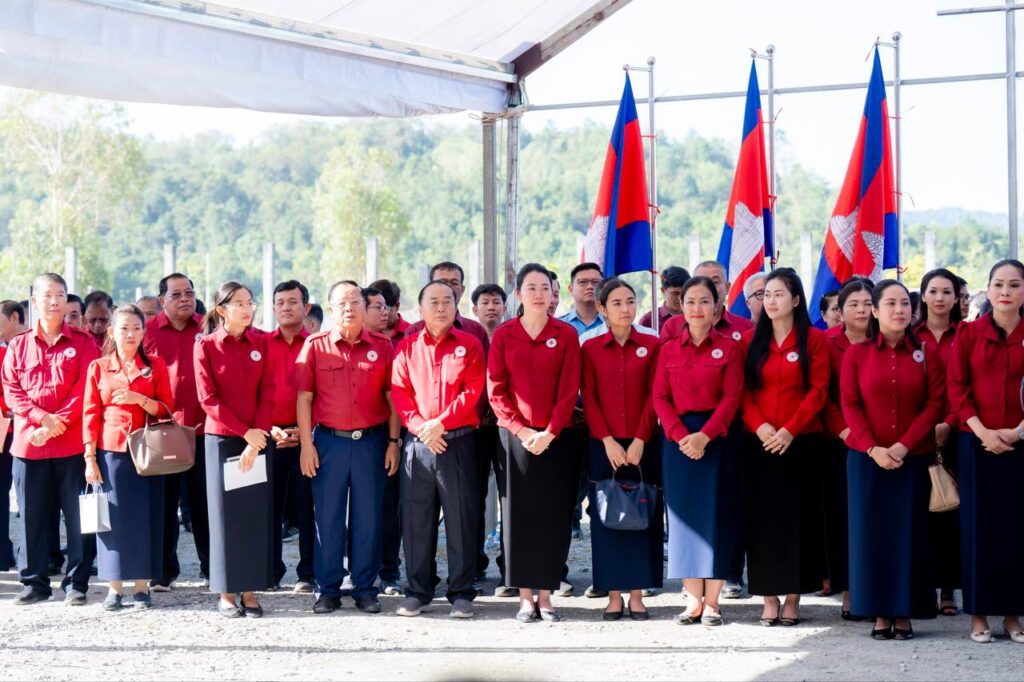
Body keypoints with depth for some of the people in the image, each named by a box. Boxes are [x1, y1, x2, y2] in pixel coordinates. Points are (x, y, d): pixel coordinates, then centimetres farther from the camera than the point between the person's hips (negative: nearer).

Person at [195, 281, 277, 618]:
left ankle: (249, 590, 10)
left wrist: (255, 441, -9)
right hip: (221, 439, -2)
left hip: (259, 440, 2)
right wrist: (244, 432, -13)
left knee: (257, 514, 2)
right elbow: (209, 399, -7)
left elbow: (267, 394, 0)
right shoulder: (206, 346, -3)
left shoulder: (262, 343, 4)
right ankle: (226, 593, 8)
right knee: (226, 515, 1)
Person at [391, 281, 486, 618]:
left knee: (461, 520, 0)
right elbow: (399, 391, 3)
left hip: (458, 442, -2)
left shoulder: (470, 346, 5)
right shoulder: (407, 347, 10)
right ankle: (417, 591, 13)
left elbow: (472, 392, -4)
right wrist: (420, 427, -11)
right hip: (417, 444, 2)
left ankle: (461, 593, 7)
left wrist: (441, 423, -13)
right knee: (416, 519, 5)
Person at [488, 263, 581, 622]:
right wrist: (522, 430, -10)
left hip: (554, 438, 0)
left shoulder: (566, 335, 2)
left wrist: (549, 432, -12)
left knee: (553, 516, 1)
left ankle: (545, 595, 10)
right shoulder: (503, 335, 3)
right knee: (519, 515, 1)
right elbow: (496, 390, 0)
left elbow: (569, 390, -2)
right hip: (515, 437, 0)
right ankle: (525, 596, 7)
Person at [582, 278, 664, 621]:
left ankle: (637, 595, 8)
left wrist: (640, 441, -10)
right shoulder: (590, 348, 4)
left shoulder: (652, 345, 4)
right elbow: (589, 398, 0)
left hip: (643, 445, 0)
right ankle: (613, 595, 7)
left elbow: (654, 396, -1)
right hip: (603, 446, 0)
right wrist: (607, 440, -11)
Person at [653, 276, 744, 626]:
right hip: (678, 439, 3)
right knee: (684, 515, 3)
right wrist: (680, 435, -12)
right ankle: (693, 600, 9)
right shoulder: (669, 350, 9)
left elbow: (732, 397, -6)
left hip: (716, 438, -2)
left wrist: (704, 435, -17)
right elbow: (660, 398, 3)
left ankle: (712, 601, 4)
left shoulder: (729, 348, 1)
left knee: (716, 515, -2)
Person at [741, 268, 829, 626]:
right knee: (762, 518, 1)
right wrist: (759, 426, -12)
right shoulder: (751, 340, 9)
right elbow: (743, 391, 5)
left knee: (797, 517, 1)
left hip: (800, 443, -2)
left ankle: (793, 599, 8)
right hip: (760, 443, 2)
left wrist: (789, 430, -14)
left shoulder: (814, 340, 2)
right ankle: (769, 599, 7)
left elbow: (818, 391, -4)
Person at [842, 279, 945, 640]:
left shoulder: (926, 353, 3)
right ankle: (880, 614, 8)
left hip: (913, 459, 0)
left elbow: (935, 403, -1)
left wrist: (904, 445, -12)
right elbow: (850, 406, -1)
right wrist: (873, 449, -13)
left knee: (909, 533, 1)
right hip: (867, 459, 0)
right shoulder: (856, 354, 3)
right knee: (872, 532, 1)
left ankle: (904, 614, 7)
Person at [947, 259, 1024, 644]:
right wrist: (982, 431, -13)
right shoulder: (968, 333, 3)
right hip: (976, 443, -1)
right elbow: (957, 388, -2)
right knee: (978, 525, 2)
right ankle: (979, 614, 8)